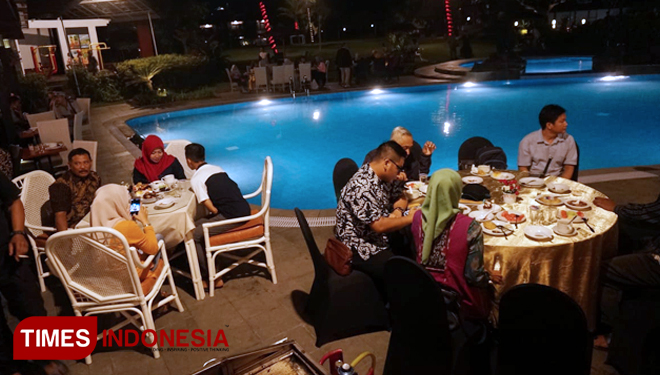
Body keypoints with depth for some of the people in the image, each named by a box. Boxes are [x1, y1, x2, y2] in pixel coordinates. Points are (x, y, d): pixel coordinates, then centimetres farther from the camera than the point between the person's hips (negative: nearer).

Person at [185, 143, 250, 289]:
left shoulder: (196, 179, -6)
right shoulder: (218, 169, 17)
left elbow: (211, 208, -10)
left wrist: (217, 215, 8)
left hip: (232, 217, -8)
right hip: (244, 210, 8)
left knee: (194, 235, 1)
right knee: (198, 225, 17)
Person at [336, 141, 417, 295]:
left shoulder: (384, 177, 2)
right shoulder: (361, 187, -26)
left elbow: (401, 196, 15)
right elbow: (379, 226, -29)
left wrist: (397, 211, -7)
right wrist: (410, 218, -17)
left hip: (378, 239, 9)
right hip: (361, 248, -9)